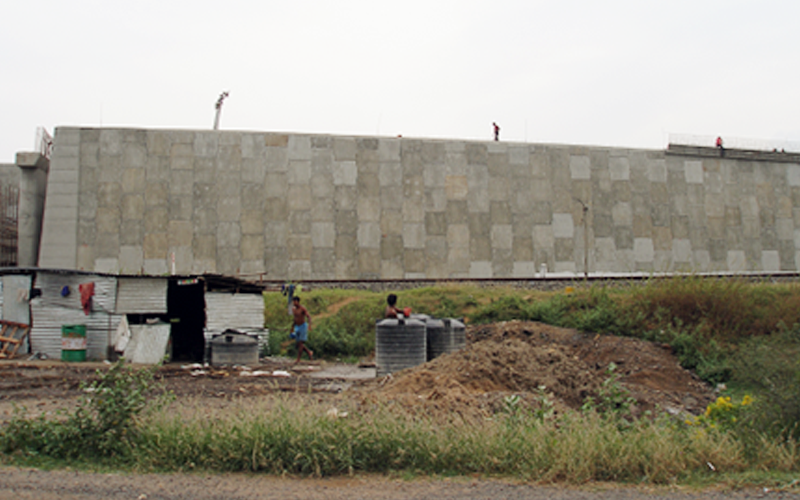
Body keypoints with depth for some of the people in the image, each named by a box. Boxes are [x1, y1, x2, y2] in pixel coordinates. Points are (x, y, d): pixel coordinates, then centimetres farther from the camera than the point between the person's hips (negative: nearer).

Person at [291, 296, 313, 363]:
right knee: (298, 344, 6)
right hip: (297, 327, 7)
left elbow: (309, 316, -28)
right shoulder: (293, 309, 6)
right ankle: (309, 352, 26)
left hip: (303, 326, -7)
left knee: (300, 343, -8)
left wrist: (309, 324, -47)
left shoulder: (303, 309, -15)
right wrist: (292, 329, 21)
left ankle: (298, 359, -3)